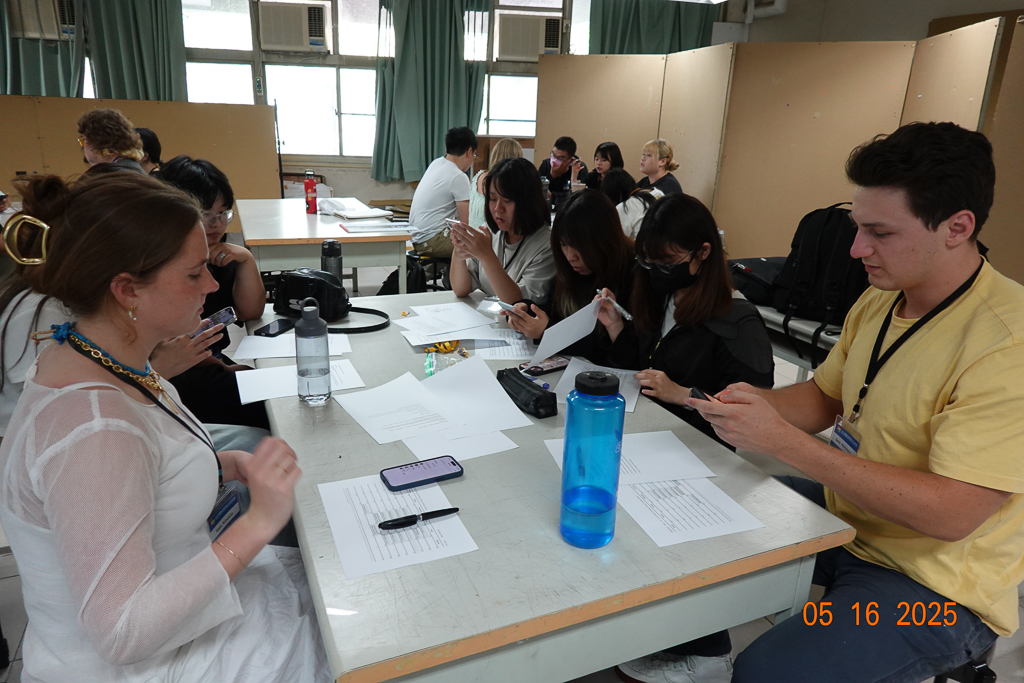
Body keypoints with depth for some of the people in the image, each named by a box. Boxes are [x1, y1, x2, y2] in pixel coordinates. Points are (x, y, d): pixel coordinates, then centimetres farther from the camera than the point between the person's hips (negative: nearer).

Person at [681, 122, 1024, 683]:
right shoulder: (878, 301, -1)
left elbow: (950, 514, -29)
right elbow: (824, 396, 9)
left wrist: (782, 440, -30)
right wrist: (755, 405, -13)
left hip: (931, 585, -7)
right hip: (843, 512, 8)